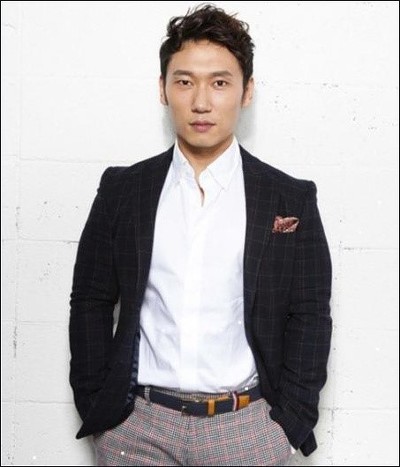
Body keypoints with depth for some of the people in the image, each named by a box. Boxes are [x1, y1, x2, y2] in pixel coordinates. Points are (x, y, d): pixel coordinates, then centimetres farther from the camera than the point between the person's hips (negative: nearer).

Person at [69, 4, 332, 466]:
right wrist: (95, 409, 1)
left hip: (247, 427, -1)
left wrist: (290, 423, -4)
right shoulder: (122, 190, 2)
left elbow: (309, 318, 1)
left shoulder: (290, 200, -1)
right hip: (137, 425, 1)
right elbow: (91, 302, 6)